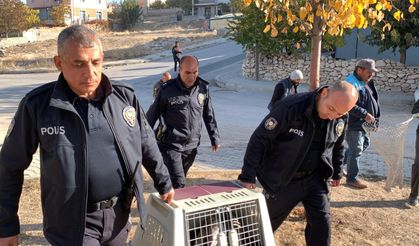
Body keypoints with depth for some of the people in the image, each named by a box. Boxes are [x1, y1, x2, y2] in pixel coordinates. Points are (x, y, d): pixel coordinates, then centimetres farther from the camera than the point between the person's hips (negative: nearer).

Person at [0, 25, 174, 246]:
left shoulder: (125, 97, -4)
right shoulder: (37, 105, -12)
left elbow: (146, 144, 11)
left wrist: (163, 183, 18)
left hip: (119, 215, 4)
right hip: (73, 223, -3)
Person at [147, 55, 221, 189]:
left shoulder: (203, 88, 0)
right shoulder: (167, 90, -10)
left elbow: (209, 116, 11)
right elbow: (152, 115, -1)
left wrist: (215, 138, 13)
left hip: (191, 147, 4)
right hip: (171, 146, -4)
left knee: (178, 181, 17)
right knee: (179, 185, -10)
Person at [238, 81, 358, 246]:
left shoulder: (341, 119, -8)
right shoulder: (291, 107, -26)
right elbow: (259, 139, -23)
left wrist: (337, 172, 22)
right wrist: (248, 176, -24)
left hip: (315, 179, 4)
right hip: (282, 181, -4)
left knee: (322, 222, 3)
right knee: (266, 224, 12)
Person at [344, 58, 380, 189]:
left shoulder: (366, 83, 11)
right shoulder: (352, 83, -20)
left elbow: (373, 101, 19)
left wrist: (375, 118, 12)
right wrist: (365, 114, -25)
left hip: (364, 123, 10)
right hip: (353, 124, -10)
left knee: (364, 143, 23)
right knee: (356, 150, -3)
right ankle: (352, 178, 11)